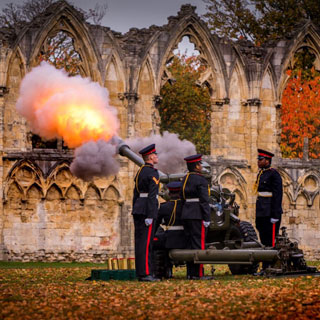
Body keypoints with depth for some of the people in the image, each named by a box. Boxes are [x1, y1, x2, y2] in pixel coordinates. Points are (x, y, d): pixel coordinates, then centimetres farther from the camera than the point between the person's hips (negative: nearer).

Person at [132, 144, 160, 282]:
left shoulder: (140, 171, 16)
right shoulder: (153, 173, -11)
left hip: (138, 208, 9)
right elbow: (152, 195, -17)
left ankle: (140, 273, 10)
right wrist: (150, 216, -20)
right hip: (148, 209, -9)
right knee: (146, 242, -9)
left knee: (139, 241, 8)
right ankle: (145, 273, -11)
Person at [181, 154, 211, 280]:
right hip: (198, 216, -8)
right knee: (199, 244, -7)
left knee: (190, 244, 10)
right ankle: (198, 273, -9)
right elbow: (204, 201, -16)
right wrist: (207, 218, -15)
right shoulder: (200, 180, -11)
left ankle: (190, 273, 11)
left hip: (186, 215, 8)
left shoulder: (185, 179, 14)